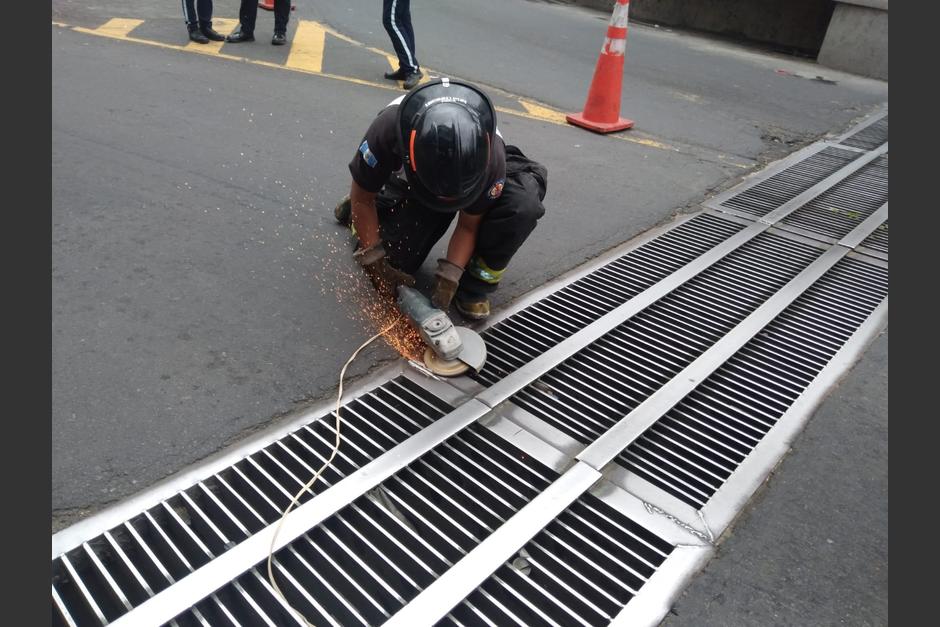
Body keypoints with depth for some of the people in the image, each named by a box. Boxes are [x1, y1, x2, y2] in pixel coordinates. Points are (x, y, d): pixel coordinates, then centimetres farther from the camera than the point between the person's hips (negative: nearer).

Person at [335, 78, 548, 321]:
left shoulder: (490, 156, -38)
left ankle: (477, 282, -12)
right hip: (409, 187, 1)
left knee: (522, 204, -32)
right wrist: (375, 263, -20)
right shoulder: (388, 129, -38)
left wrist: (448, 276, -31)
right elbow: (362, 198, -20)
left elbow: (468, 226, -21)